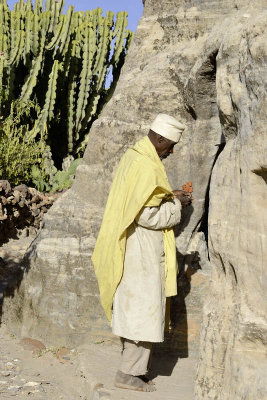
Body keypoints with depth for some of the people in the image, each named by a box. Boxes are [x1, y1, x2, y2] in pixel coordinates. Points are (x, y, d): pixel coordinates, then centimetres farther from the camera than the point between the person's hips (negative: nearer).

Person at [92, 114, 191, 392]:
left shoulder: (133, 156, 10)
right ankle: (129, 373, 6)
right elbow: (148, 216, -23)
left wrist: (168, 196, 11)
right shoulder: (147, 167, -21)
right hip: (142, 250, -10)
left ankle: (132, 367, 25)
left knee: (132, 306, 15)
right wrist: (176, 204, -9)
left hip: (130, 246, 10)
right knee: (144, 309, -1)